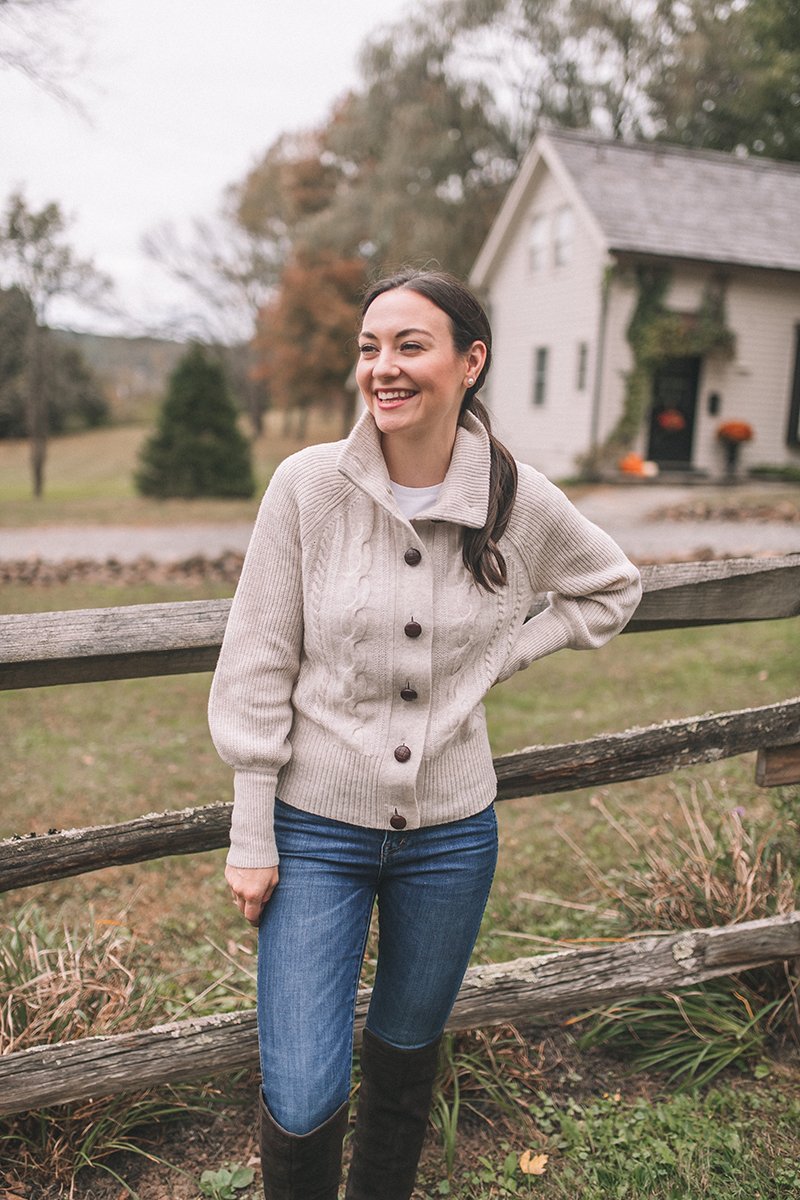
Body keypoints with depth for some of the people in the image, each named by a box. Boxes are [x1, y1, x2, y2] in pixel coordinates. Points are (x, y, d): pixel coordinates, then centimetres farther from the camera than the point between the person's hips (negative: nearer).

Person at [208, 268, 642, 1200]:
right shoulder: (309, 484, -12)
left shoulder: (521, 501, -7)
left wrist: (499, 657, 0)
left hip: (452, 834, 2)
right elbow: (257, 667, -7)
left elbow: (611, 589, 13)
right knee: (303, 1103, -2)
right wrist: (252, 838, -6)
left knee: (406, 1056, 21)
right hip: (318, 825, -1)